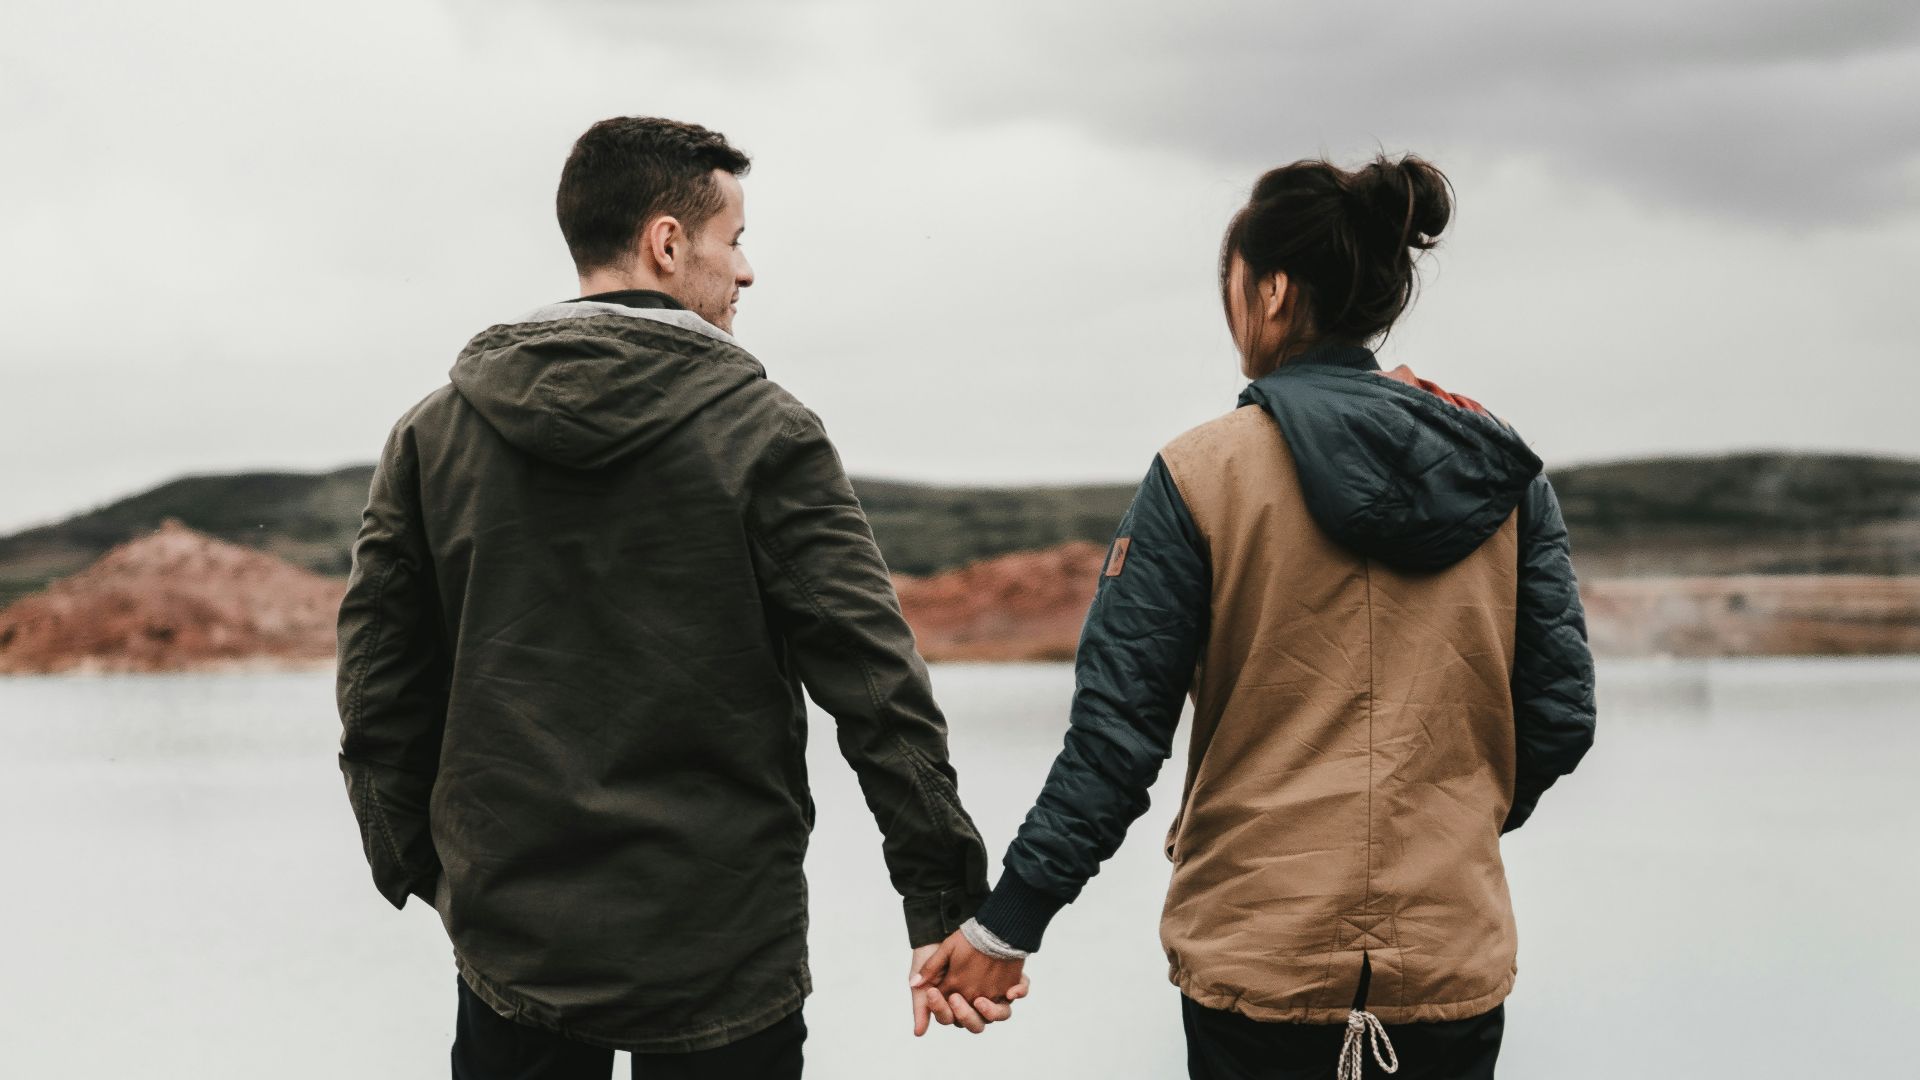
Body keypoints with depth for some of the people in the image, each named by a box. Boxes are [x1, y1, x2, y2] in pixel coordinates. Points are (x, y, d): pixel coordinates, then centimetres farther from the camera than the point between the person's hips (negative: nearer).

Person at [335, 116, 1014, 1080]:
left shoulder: (433, 434, 1)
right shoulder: (763, 435, -9)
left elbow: (379, 695, 3)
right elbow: (876, 685, -12)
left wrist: (418, 869, 16)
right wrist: (945, 902, -5)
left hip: (510, 953, 3)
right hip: (722, 959, -3)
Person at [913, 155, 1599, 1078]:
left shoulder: (1204, 473, -9)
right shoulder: (1502, 469, 1)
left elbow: (1118, 727, -11)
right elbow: (1560, 715, 3)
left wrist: (1008, 923, -4)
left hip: (1258, 958, -3)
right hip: (1453, 961, 3)